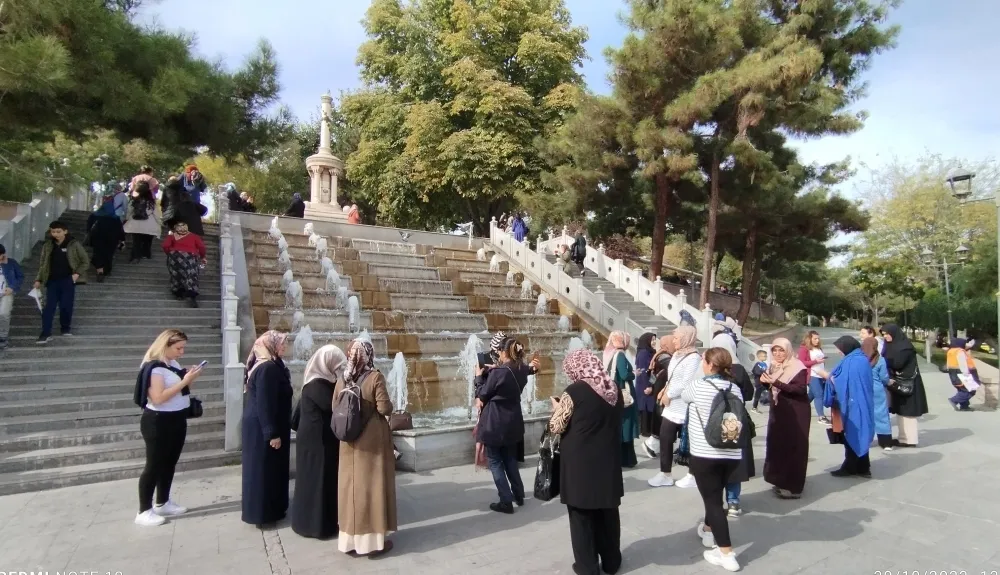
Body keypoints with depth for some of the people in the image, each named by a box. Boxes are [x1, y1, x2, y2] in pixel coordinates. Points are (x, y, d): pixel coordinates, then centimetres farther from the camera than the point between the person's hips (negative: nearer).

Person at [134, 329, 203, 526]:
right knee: (154, 465, 1)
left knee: (169, 463, 16)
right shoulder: (154, 367, -18)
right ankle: (144, 511, 12)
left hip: (177, 420, 8)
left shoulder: (174, 364, 6)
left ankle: (162, 504, 29)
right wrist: (184, 381, -25)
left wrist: (190, 379, -4)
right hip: (158, 422, -8)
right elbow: (158, 398, -27)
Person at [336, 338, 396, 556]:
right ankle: (373, 538, 12)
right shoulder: (375, 377, -15)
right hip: (373, 440, -5)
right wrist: (389, 405, 3)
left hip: (350, 441, 5)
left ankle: (350, 537, 22)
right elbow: (385, 408, -18)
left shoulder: (342, 380, 1)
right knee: (372, 485, 5)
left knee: (351, 485, 13)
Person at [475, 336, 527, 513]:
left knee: (495, 461, 6)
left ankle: (506, 501, 7)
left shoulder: (498, 371, -22)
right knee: (510, 459, 22)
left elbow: (483, 394, -9)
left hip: (495, 422, -7)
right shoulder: (522, 370, -1)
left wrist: (479, 376, 6)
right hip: (513, 421, 7)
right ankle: (518, 495, 30)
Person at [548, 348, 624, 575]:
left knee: (581, 515, 10)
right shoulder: (614, 390, 1)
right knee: (608, 513, 19)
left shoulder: (574, 392, -17)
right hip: (608, 461, 6)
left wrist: (557, 408, 8)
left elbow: (556, 427, -11)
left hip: (580, 464, -5)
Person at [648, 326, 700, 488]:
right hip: (672, 406, 9)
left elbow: (687, 383, -22)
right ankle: (665, 474, 18)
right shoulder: (677, 354, 13)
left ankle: (692, 475, 20)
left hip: (685, 408, -9)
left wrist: (668, 395, -14)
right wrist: (665, 390, 3)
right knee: (665, 438, 9)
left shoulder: (693, 358, -16)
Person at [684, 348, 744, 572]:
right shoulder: (735, 389, 1)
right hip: (731, 454, 6)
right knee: (715, 495, 24)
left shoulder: (698, 386, -12)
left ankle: (726, 554, 1)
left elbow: (684, 396, 8)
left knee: (713, 500, 1)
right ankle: (708, 529, 45)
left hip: (704, 453, -6)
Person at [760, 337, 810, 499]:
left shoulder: (797, 367, -11)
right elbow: (771, 387, 15)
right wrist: (766, 381, -7)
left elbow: (801, 389, -22)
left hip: (795, 413, -7)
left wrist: (776, 382, -28)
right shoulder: (774, 366, 9)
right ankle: (781, 482, 21)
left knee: (793, 447, -4)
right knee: (777, 445, 9)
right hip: (778, 412, 7)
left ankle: (793, 487, 3)